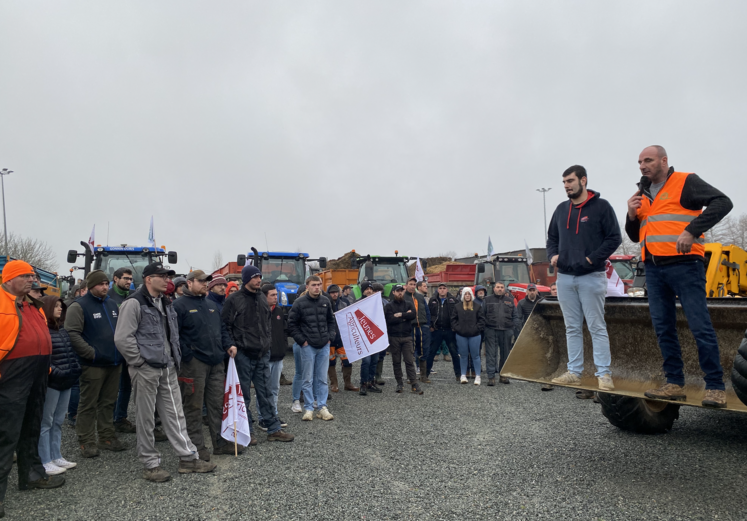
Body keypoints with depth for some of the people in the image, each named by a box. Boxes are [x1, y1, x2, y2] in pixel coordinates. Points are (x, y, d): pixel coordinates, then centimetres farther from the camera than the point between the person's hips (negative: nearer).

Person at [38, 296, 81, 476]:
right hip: (51, 382, -8)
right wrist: (54, 372, -19)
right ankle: (45, 462, 7)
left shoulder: (62, 331, 14)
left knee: (58, 422, 15)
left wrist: (75, 369, 9)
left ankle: (57, 457, 23)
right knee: (46, 422, 1)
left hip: (66, 381, 8)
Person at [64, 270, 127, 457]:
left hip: (114, 363, 7)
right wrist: (91, 353, -19)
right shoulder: (79, 306, -7)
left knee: (108, 403, 14)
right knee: (88, 405, 1)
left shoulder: (112, 304, 15)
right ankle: (87, 442, 10)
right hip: (93, 365, -7)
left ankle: (107, 437, 24)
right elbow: (72, 334, -17)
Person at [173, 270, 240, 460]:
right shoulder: (180, 305, -6)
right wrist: (186, 355, -17)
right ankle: (196, 446, 13)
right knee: (193, 406, 2)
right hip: (193, 363, -7)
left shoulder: (211, 305, 17)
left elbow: (222, 328, 22)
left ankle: (220, 442, 22)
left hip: (216, 362, 7)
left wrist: (228, 345, 7)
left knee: (217, 403, 12)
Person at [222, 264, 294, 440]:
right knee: (244, 395, 4)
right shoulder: (234, 300, -7)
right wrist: (233, 346, -11)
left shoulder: (262, 298, 13)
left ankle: (274, 429, 16)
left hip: (262, 354, 5)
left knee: (265, 393, 11)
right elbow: (225, 326, -7)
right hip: (243, 354, -5)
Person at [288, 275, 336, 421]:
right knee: (308, 379, 4)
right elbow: (292, 324, -3)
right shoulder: (300, 303, -6)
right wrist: (301, 340, -7)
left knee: (322, 379, 9)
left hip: (324, 346, 4)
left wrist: (330, 337, 6)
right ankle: (308, 409, 13)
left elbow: (331, 321, 17)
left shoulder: (326, 301, 7)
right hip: (307, 346, -3)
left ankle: (322, 407, 17)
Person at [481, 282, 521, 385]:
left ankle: (503, 375, 22)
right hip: (491, 331, -2)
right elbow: (481, 315, 6)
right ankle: (491, 377, -1)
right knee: (491, 354, -4)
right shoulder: (487, 300, 8)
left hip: (506, 331, 3)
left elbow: (516, 316, 15)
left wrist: (516, 326, 1)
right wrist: (482, 326, -6)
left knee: (505, 354, 10)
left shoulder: (510, 301, 14)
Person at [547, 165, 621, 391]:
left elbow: (614, 238, -6)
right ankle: (574, 372, 16)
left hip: (591, 277, -5)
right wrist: (553, 254, 1)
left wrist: (593, 258, -15)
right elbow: (552, 238, 20)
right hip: (564, 277, 5)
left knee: (597, 327, -2)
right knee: (572, 328, 9)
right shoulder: (561, 209, 13)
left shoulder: (601, 206, -3)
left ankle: (604, 374, 3)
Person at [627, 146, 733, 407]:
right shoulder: (643, 195, 19)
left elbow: (722, 202, -11)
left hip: (684, 265, -7)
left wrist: (692, 231, -21)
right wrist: (632, 215, 3)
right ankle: (674, 383, 15)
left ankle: (715, 387, 3)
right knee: (663, 328, 7)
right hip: (653, 269, 7)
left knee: (700, 326, -6)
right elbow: (635, 236, 22)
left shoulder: (686, 182, 1)